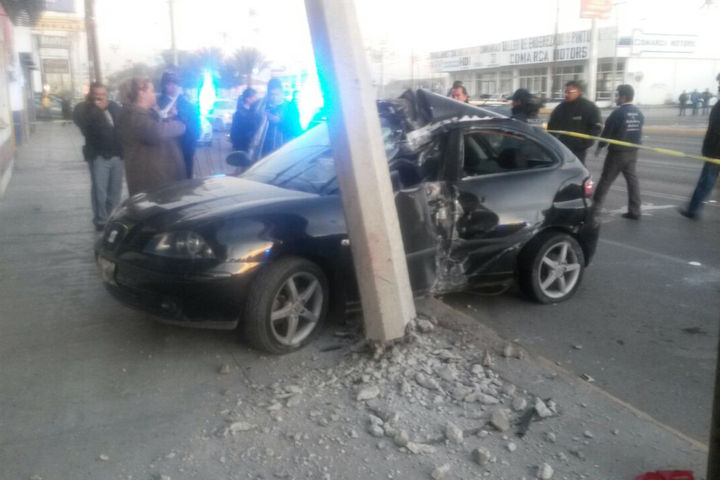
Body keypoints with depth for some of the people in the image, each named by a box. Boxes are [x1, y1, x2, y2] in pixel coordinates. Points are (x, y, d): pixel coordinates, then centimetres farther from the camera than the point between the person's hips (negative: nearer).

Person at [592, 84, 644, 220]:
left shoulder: (618, 113, -15)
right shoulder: (639, 113, 7)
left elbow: (607, 131, -11)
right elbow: (639, 132, 13)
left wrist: (600, 147, 1)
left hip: (617, 151, -7)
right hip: (633, 151, 7)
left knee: (606, 180, 0)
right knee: (632, 179, 10)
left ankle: (595, 208, 2)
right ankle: (634, 211, 10)